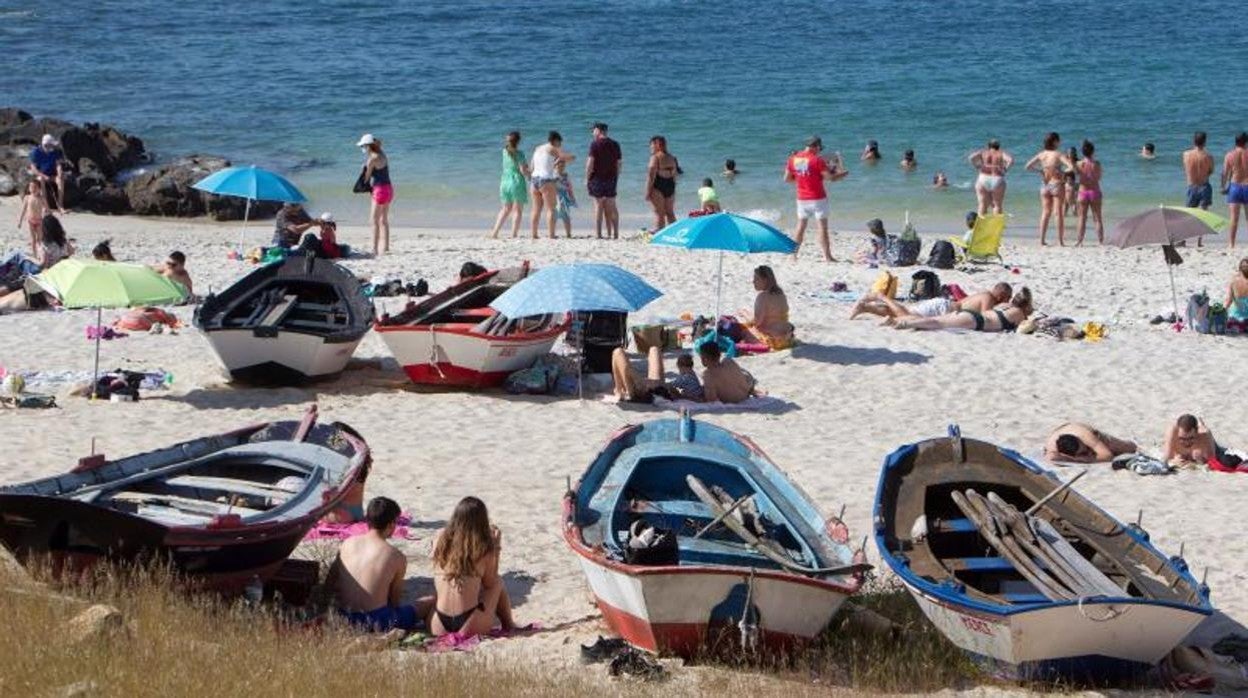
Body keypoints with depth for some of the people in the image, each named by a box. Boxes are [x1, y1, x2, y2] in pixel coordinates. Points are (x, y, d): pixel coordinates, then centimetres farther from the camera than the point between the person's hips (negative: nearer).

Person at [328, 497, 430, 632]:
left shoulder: (348, 544, 0)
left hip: (344, 617, 6)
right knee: (431, 602, 7)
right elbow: (395, 599, 1)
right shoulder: (396, 557, -10)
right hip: (377, 623, -6)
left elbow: (329, 584, 8)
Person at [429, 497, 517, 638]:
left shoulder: (440, 540, 1)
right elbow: (489, 583, 7)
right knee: (498, 582, 22)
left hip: (439, 629, 3)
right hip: (470, 626, -3)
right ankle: (509, 625, 34)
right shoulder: (484, 549, -7)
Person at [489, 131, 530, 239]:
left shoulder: (505, 152, 6)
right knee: (517, 209, 3)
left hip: (505, 182, 6)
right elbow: (523, 170, -13)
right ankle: (514, 234, -2)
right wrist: (529, 175, 6)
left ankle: (494, 232, 12)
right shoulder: (519, 153, -11)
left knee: (506, 209, 17)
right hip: (517, 182, -6)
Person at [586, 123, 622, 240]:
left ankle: (598, 234, -5)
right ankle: (615, 234, 7)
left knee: (598, 206, -2)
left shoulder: (595, 144, -7)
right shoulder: (615, 144, 9)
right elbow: (619, 163, 10)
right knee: (611, 206, 9)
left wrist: (587, 179, -5)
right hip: (611, 178, 5)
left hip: (597, 178, -4)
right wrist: (616, 179, 17)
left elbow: (590, 162, -11)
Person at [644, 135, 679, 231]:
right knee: (670, 213, 13)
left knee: (659, 213, -5)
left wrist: (648, 191, -14)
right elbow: (675, 174, 14)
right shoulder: (672, 158, 11)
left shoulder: (655, 157, -11)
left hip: (658, 187, -7)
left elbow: (651, 175, -16)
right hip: (670, 186, 7)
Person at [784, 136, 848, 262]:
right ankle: (827, 256, 1)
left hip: (801, 199, 5)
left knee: (801, 226, 15)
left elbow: (787, 178, 7)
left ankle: (793, 254, 14)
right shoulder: (817, 160, -13)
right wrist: (842, 174, 4)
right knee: (823, 226, 1)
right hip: (818, 199, -5)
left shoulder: (793, 159, 2)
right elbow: (830, 177, -14)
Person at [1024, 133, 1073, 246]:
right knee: (1058, 213, 1)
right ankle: (1060, 240, 1)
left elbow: (1027, 167, 2)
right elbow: (1071, 167, -22)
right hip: (1057, 184, -4)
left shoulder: (1041, 155, 1)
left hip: (1045, 185, 4)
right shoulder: (1058, 155, -12)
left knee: (1045, 213, 9)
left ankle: (1042, 240, 5)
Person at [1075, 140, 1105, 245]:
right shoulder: (1096, 163, -7)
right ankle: (1101, 240, 4)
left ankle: (1080, 241, 2)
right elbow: (1099, 177, 6)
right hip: (1095, 192, 0)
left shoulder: (1079, 164, -7)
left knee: (1082, 218, 6)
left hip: (1083, 192, 0)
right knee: (1098, 218, 7)